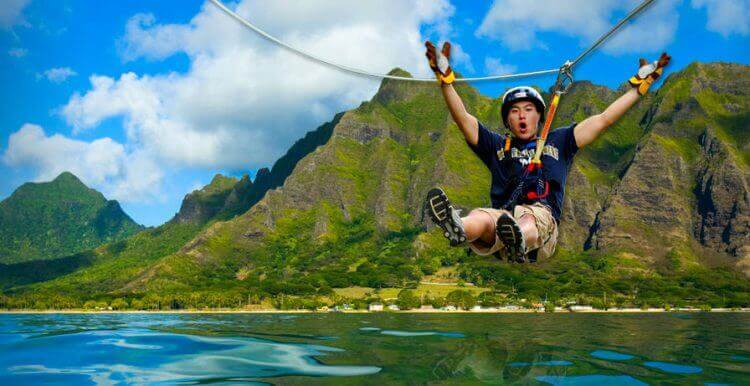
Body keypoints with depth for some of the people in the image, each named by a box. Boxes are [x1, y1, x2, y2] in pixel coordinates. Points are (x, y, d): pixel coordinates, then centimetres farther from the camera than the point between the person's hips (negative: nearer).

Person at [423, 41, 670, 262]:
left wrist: (641, 83, 27)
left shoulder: (558, 142, 31)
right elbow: (462, 117, 21)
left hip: (543, 219, 0)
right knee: (482, 218, -38)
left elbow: (604, 119, 28)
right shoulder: (497, 146, 31)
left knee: (531, 217, -40)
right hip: (502, 215, 0)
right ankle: (459, 228, -72)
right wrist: (444, 76, 12)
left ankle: (518, 243, -74)